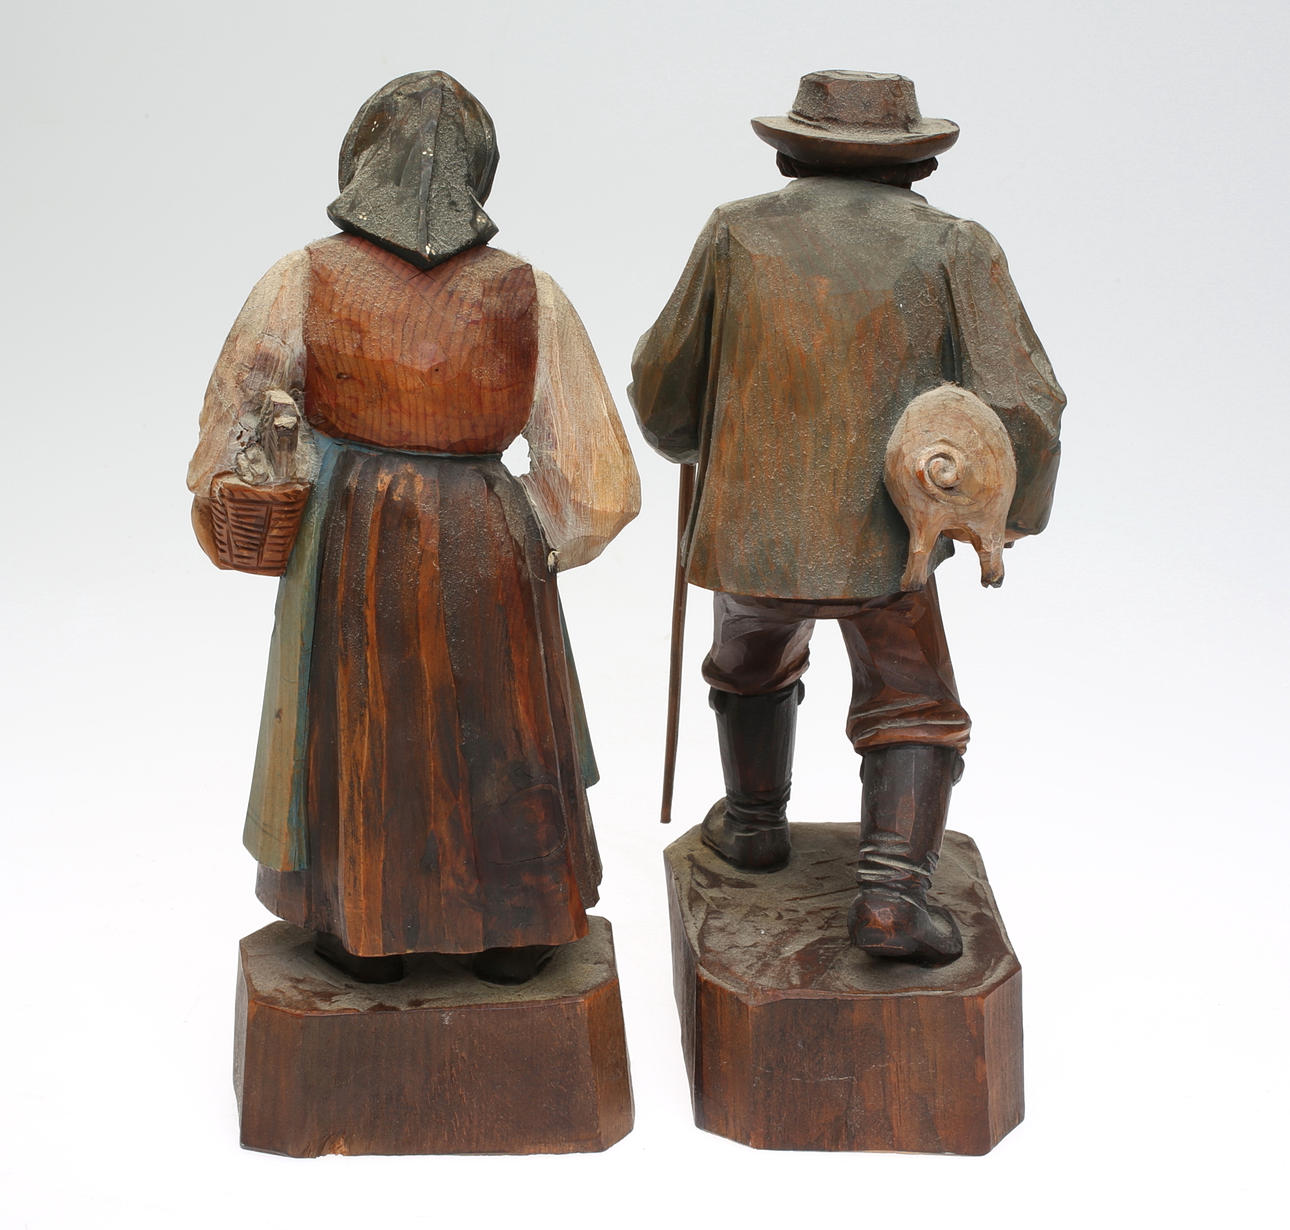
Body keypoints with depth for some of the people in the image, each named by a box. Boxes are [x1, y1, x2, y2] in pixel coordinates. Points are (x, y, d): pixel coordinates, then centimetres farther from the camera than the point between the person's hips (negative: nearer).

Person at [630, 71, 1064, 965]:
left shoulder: (740, 234, 1)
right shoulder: (953, 250, -3)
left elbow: (667, 382, 8)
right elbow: (1018, 410, -9)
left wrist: (686, 434, 30)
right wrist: (1017, 508, 9)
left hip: (753, 533, 2)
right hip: (883, 539, -2)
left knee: (755, 655, 30)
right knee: (912, 719, 11)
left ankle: (756, 822, 41)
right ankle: (892, 892, -7)